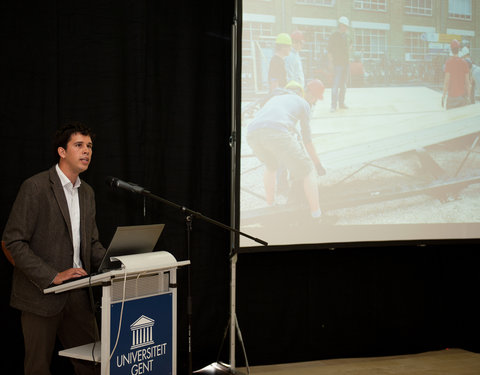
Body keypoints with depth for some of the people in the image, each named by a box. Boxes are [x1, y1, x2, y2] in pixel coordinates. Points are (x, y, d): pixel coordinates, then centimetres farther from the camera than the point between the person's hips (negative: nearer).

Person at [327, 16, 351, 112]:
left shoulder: (346, 36, 15)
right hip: (338, 64, -7)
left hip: (345, 63, 7)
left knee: (343, 85, 11)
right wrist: (331, 62, -14)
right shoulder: (334, 36, -5)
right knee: (336, 84, -10)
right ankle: (333, 105, -9)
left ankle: (341, 103, 19)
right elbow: (329, 50, -8)